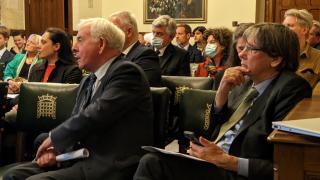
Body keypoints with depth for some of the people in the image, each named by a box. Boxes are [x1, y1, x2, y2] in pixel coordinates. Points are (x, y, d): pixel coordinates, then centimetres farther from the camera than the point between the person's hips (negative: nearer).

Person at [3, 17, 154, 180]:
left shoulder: (127, 72, -11)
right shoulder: (87, 81, 19)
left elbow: (96, 114, -21)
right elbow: (74, 122, 18)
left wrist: (54, 137, -8)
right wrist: (55, 149, -4)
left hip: (110, 167, -8)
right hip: (82, 157, 8)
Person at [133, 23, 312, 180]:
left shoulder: (292, 88, -12)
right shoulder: (247, 82, 10)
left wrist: (226, 161, -22)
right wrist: (222, 91, 1)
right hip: (213, 161, 7)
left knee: (153, 163, -21)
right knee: (150, 161, -16)